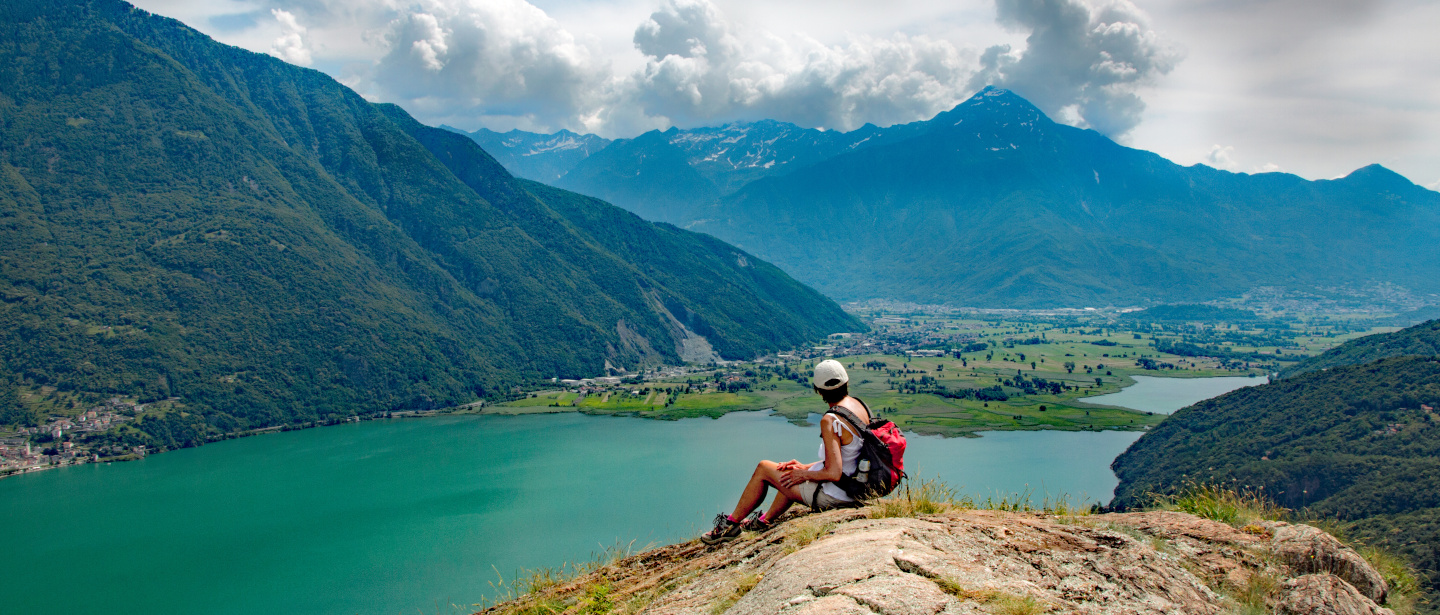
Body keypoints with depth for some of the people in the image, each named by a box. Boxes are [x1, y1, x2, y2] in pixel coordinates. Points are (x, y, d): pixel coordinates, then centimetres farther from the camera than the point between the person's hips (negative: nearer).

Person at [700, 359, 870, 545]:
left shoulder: (830, 421, -26)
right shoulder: (858, 405, 1)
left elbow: (834, 473, -28)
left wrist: (805, 474, -10)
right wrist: (806, 467, 11)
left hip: (832, 496, -9)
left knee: (763, 468, 6)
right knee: (795, 474, 33)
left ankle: (731, 524, 22)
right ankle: (766, 520, 48)